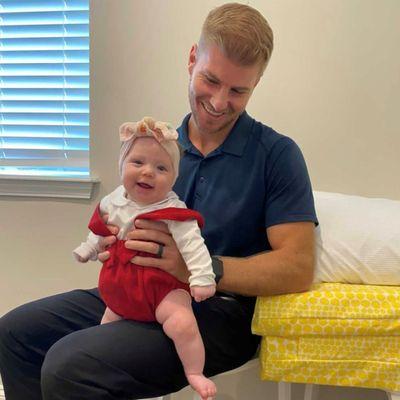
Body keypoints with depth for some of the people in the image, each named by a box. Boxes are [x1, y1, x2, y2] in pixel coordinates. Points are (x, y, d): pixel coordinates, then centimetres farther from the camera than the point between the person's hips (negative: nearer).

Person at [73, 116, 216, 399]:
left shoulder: (174, 213, -18)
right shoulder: (114, 201, 1)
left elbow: (192, 245, -20)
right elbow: (101, 229, 21)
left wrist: (202, 278, -27)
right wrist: (89, 248, 32)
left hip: (162, 285, -6)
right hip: (122, 286, 6)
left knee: (182, 323, -26)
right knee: (108, 323, 17)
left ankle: (195, 374, -7)